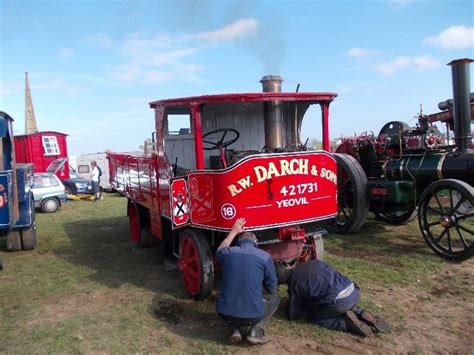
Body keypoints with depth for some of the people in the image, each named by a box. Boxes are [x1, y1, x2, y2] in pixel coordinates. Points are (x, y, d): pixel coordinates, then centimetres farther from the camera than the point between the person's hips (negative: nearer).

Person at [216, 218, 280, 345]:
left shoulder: (228, 252, 1)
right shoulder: (265, 256, -5)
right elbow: (272, 288, 6)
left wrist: (233, 232, 36)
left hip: (225, 313, 3)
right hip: (253, 315, -2)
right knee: (275, 297, 25)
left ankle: (236, 329, 12)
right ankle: (256, 330, 5)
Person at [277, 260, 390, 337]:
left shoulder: (294, 285, 3)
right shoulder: (312, 262, 19)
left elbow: (293, 316, 12)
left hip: (339, 301, -7)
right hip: (354, 291, 7)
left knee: (313, 316, 15)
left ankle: (347, 323, -2)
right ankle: (362, 315, 11)